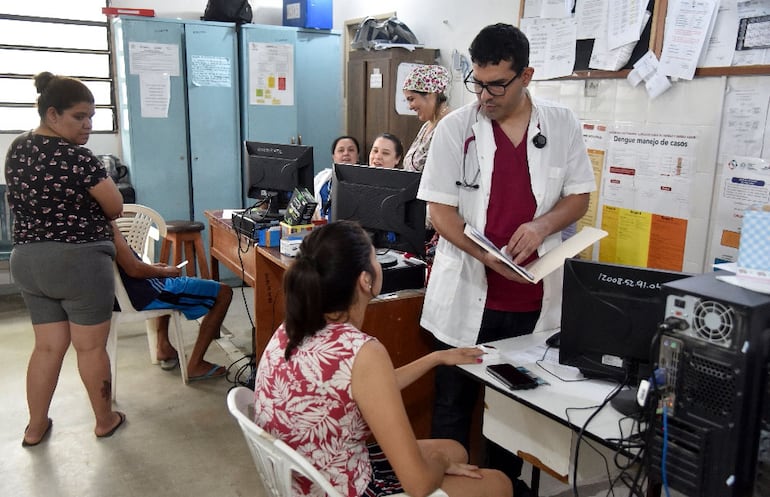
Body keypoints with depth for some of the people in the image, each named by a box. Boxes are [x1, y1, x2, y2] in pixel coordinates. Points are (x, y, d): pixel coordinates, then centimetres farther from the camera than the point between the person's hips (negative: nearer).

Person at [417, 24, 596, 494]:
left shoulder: (563, 124, 0)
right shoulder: (454, 128, -6)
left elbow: (579, 197, 5)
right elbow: (440, 210, -7)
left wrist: (542, 225, -16)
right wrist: (487, 256, -22)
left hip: (535, 296, 2)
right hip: (467, 293, -2)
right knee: (454, 401, 11)